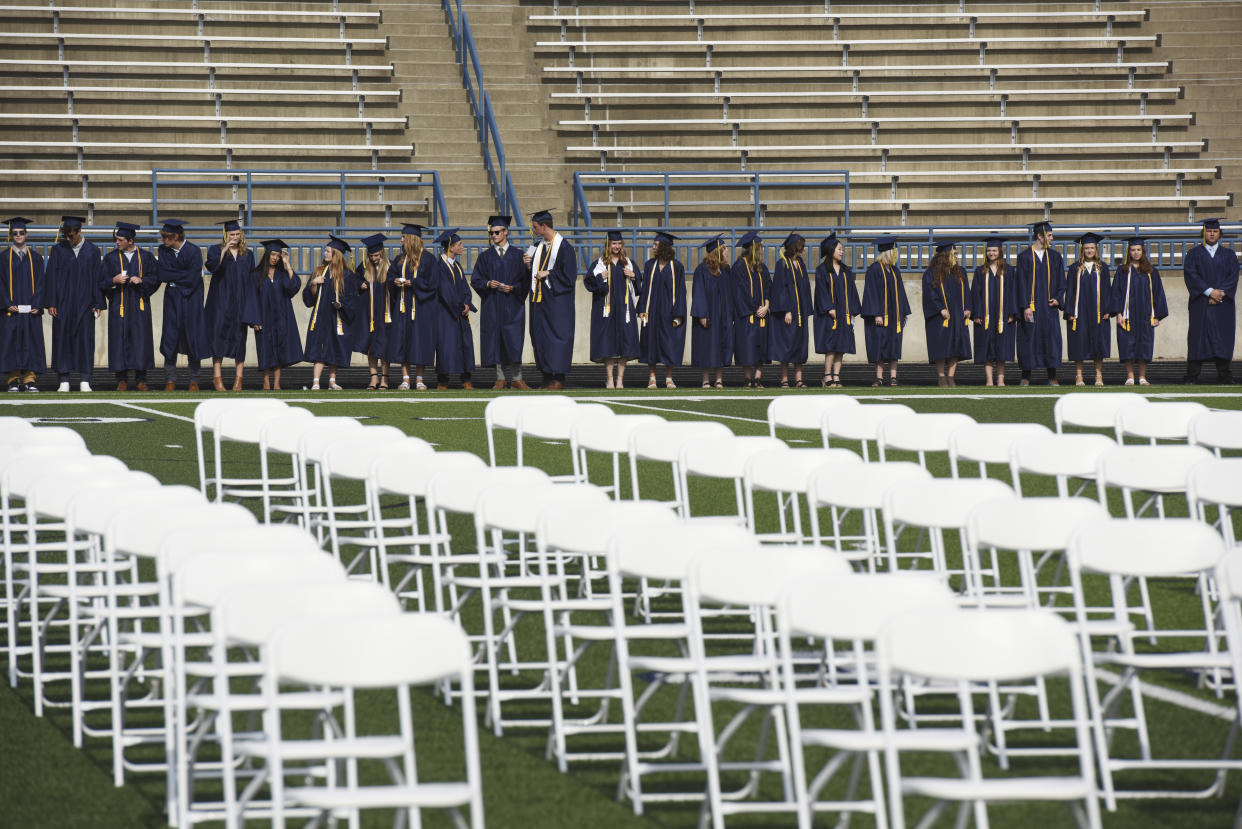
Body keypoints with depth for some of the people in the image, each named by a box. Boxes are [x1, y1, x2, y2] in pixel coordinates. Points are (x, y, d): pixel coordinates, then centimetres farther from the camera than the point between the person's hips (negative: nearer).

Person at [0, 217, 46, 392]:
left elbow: (40, 282, 6)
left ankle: (29, 380, -1)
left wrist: (37, 305, -7)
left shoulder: (35, 258, 10)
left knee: (32, 343, -2)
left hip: (31, 310, 1)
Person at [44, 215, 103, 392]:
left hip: (84, 304, 0)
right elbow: (51, 277, 4)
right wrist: (51, 303, -4)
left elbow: (98, 278, 6)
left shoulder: (92, 251, 5)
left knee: (85, 339, -3)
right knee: (62, 339, -1)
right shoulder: (58, 250, 5)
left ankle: (85, 381, -1)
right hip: (62, 303, 0)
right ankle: (63, 381, 2)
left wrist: (98, 304, -1)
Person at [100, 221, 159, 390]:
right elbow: (102, 282, 6)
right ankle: (122, 380, 1)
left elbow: (155, 278, 6)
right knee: (119, 339, -4)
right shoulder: (110, 258, 7)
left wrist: (141, 280, -11)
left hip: (139, 305, 0)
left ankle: (140, 379, 2)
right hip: (118, 305, 0)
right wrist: (114, 280, -14)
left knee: (140, 338, -3)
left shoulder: (146, 257, 7)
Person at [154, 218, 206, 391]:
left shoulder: (193, 251, -11)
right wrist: (182, 277, -16)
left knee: (192, 337, 1)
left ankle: (193, 380, 10)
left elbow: (193, 279, -17)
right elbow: (162, 275, -9)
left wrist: (171, 277, -10)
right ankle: (170, 380, 5)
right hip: (172, 299, 3)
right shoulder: (163, 251, -1)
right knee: (171, 337, 0)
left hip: (191, 300, -3)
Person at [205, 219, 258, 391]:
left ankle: (238, 378, -1)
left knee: (239, 338, 0)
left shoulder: (247, 255, 12)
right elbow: (212, 266, -15)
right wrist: (224, 250, -22)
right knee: (219, 335, -8)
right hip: (220, 303, -3)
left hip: (240, 303, 3)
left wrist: (251, 307, 6)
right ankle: (217, 377, -9)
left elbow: (251, 279, 12)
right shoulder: (216, 250, 4)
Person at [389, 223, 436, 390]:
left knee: (420, 342, -3)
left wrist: (412, 282, -15)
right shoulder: (399, 259, 12)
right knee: (401, 342, -2)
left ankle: (419, 378, 4)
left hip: (421, 306, -4)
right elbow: (390, 276, 15)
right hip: (402, 306, 4)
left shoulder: (427, 259, -4)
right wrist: (395, 281, -7)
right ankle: (405, 378, -1)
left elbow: (432, 282, -7)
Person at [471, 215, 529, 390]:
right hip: (493, 306, 1)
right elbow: (475, 280, 5)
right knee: (496, 341, 0)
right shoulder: (485, 257, 9)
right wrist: (488, 284, -14)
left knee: (513, 341, -6)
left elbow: (525, 281, 3)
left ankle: (516, 378, 0)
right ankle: (501, 378, 6)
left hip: (512, 306, -1)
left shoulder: (517, 255, 5)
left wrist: (513, 288, -14)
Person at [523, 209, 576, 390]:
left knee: (556, 335, -6)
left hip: (556, 299, -8)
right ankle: (547, 377, 11)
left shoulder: (564, 247, -11)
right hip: (539, 299, 8)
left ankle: (558, 379, -4)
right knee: (540, 336, 6)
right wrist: (529, 265, 0)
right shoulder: (538, 246, 13)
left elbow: (569, 276, -14)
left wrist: (548, 274, -13)